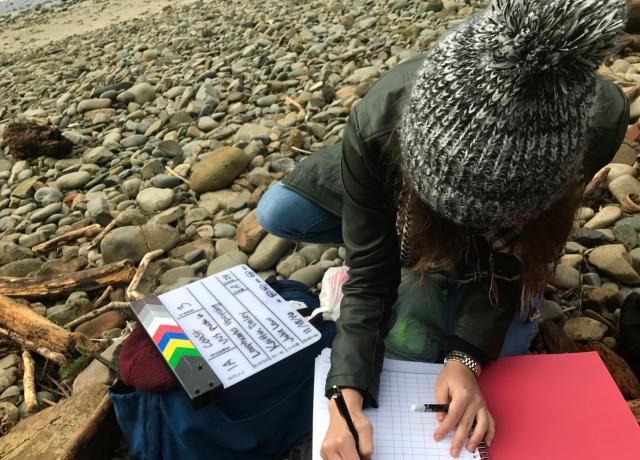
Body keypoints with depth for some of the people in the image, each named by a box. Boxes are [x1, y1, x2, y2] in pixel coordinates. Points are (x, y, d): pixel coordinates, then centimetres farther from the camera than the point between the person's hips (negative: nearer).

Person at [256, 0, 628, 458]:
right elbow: (370, 273, -31)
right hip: (404, 191, 0)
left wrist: (465, 356, -37)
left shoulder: (599, 123, -39)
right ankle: (417, 247, 4)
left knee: (500, 345, -15)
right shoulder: (377, 127, -42)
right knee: (276, 213, -14)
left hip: (512, 209, 1)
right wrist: (348, 393, -42)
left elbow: (508, 252, -26)